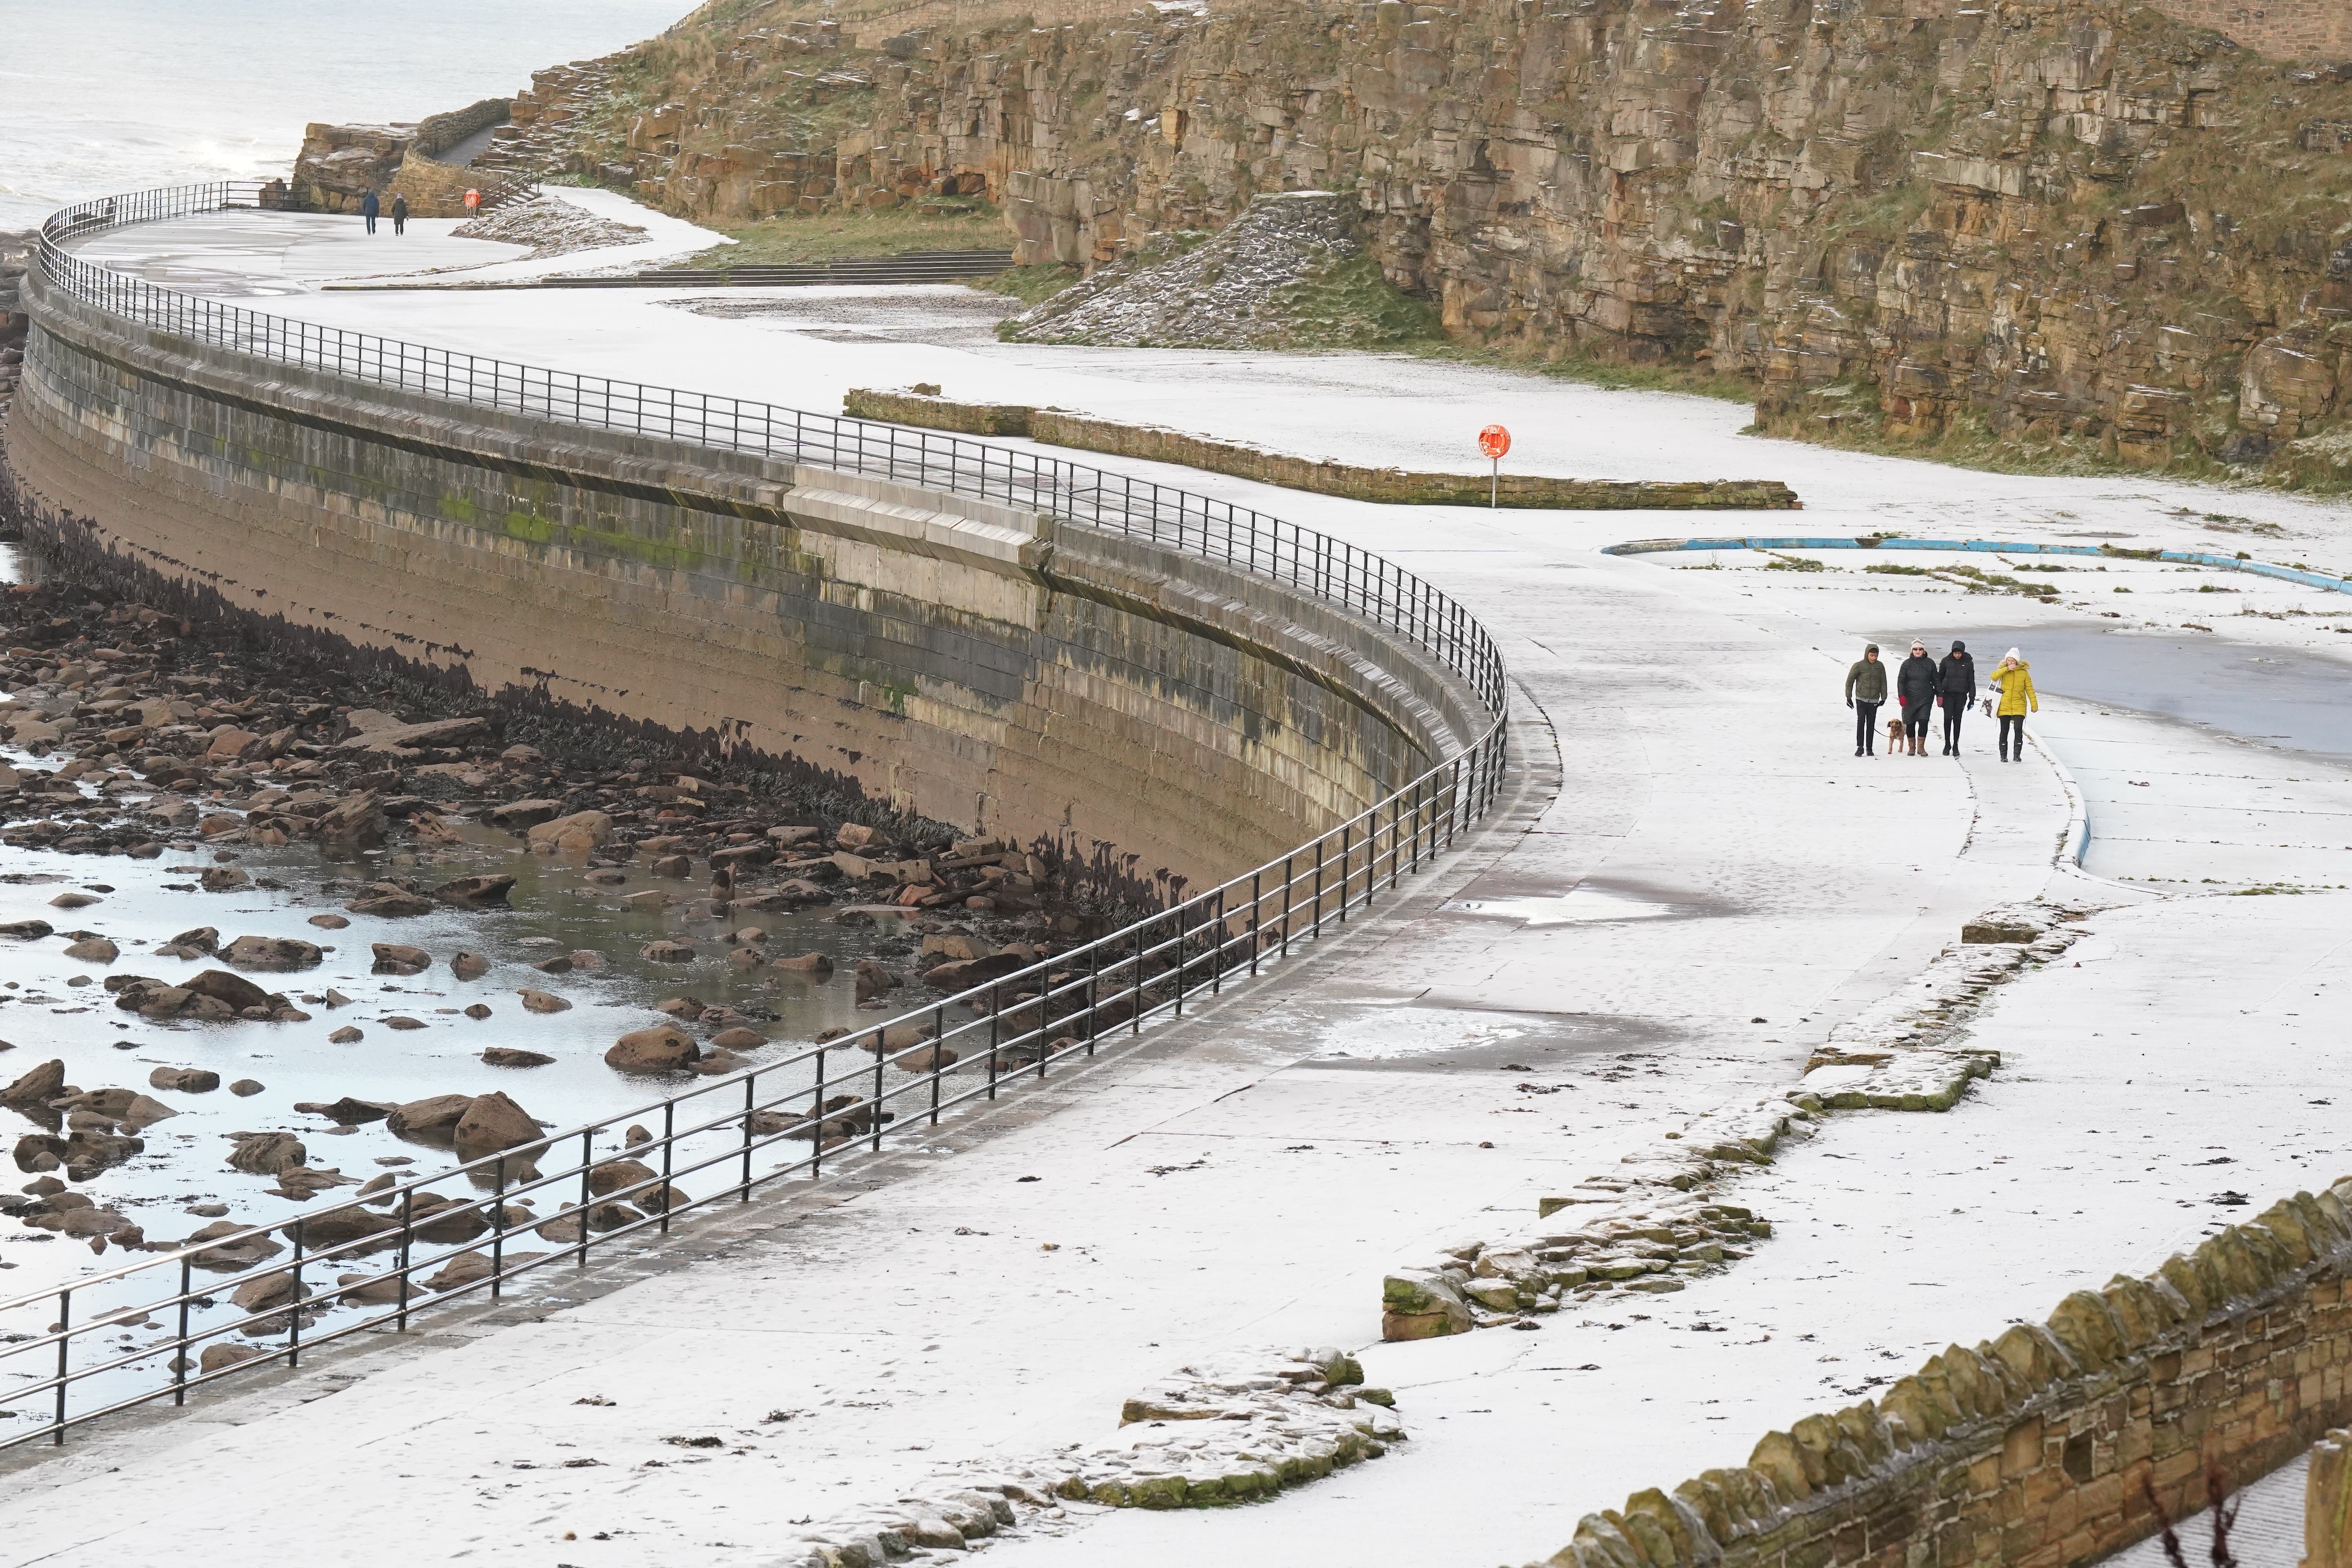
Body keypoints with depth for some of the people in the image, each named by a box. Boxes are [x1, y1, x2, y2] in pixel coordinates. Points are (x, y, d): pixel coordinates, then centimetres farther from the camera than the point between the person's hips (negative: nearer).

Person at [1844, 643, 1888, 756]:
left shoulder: (1880, 666, 3)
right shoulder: (1858, 666, -5)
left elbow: (1883, 683, 11)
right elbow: (1850, 682, 1)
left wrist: (1883, 698, 9)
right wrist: (1849, 697, 0)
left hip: (1874, 701, 3)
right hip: (1861, 699, -3)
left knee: (1871, 724, 5)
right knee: (1861, 721, -12)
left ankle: (1869, 748, 12)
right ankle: (1860, 747, -9)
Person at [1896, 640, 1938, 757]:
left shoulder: (1930, 663, 4)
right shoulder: (1907, 664, 1)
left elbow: (1935, 680, 11)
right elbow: (1901, 680, 0)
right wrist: (1901, 695, -11)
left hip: (1926, 698, 0)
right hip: (1910, 699, 0)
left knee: (1923, 722, -11)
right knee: (1910, 724, 5)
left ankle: (1921, 747, -1)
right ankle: (1912, 747, 19)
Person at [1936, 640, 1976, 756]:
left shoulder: (1968, 663, 1)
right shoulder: (1947, 661, 0)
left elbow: (1971, 681, 7)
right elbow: (1939, 678, 7)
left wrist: (1972, 698, 4)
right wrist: (1939, 694, 0)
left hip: (1961, 695, 0)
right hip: (1948, 694, 0)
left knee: (1957, 720, 2)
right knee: (1948, 718, -10)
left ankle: (1956, 746, 11)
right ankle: (1947, 745, 1)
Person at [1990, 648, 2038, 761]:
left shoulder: (2024, 673, 3)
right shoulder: (2003, 671, 5)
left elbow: (2030, 689, 4)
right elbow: (1994, 676, -15)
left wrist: (2034, 704, 0)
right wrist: (2007, 669, -21)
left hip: (2019, 707, -1)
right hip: (2005, 707, 1)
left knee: (2018, 730, -11)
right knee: (2004, 731, 3)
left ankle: (2017, 755, -4)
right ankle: (2004, 755, 12)